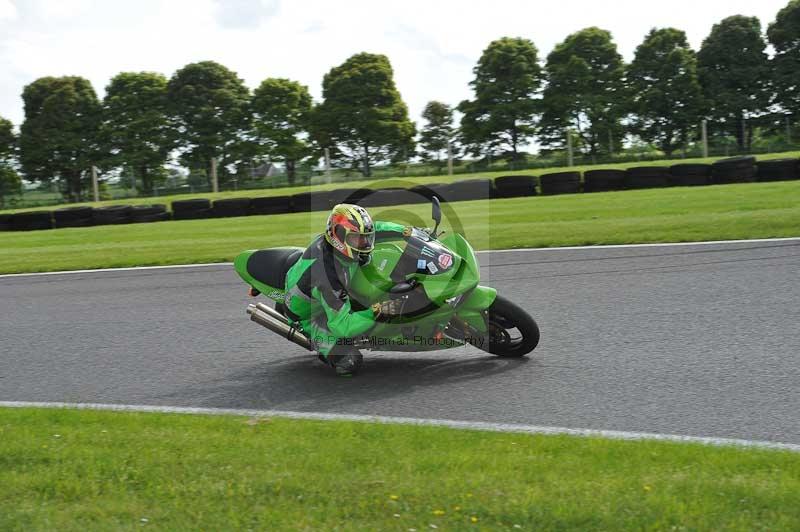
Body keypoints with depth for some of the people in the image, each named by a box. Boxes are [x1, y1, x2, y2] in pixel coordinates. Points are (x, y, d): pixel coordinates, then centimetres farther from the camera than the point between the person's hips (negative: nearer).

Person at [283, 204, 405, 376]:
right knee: (349, 363, -22)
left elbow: (375, 228, 0)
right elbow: (342, 326, -38)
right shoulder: (327, 274, -42)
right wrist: (377, 311, -45)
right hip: (311, 314, -8)